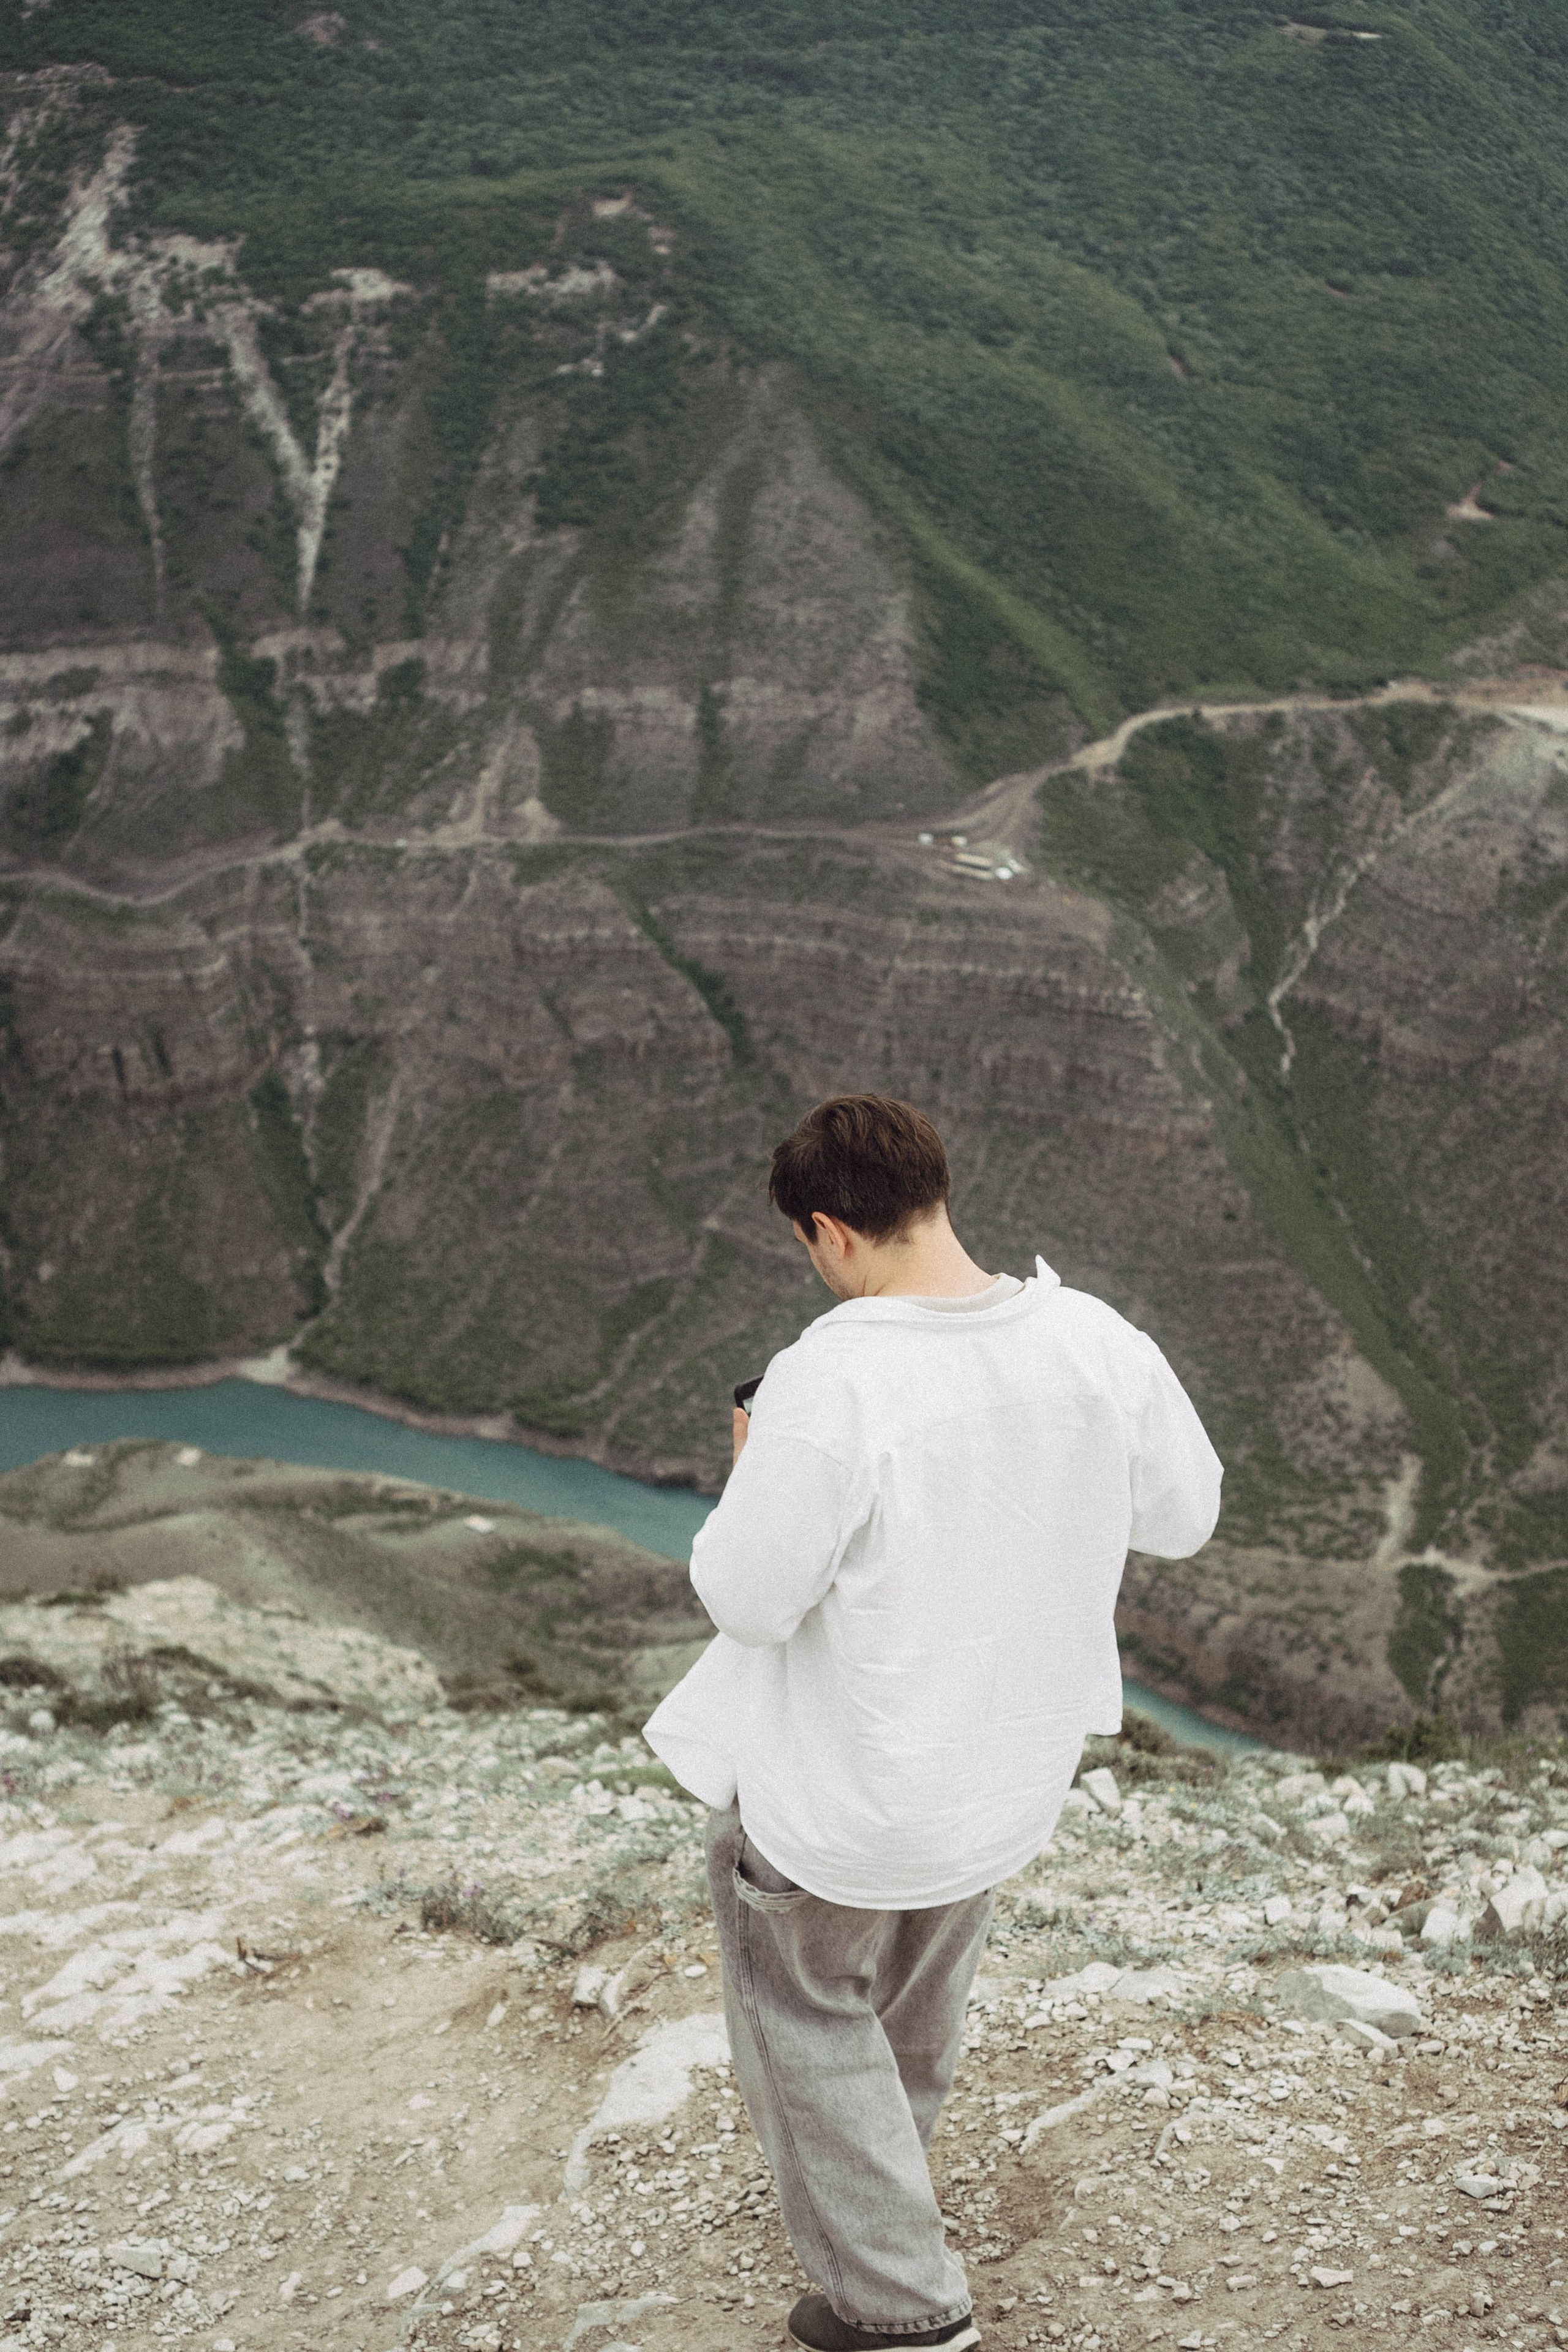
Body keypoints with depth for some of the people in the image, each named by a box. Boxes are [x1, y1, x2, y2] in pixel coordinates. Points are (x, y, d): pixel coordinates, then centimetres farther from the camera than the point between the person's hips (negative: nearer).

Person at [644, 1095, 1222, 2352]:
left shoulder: (830, 1378, -32)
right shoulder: (1097, 1341, -15)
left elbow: (749, 1599, -23)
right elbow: (1184, 1515, -1)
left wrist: (756, 1472, -5)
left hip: (846, 1788, -6)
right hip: (1019, 1756, 6)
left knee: (806, 2007, 21)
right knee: (924, 1978, 33)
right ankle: (884, 2173, 60)